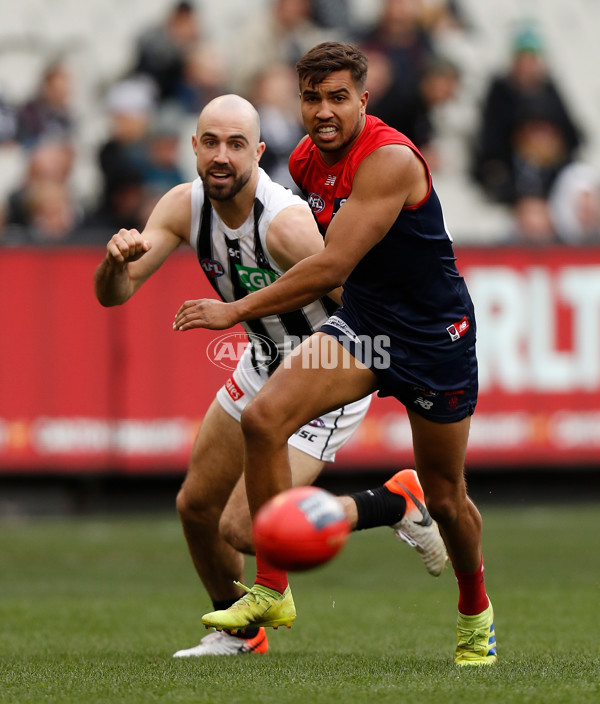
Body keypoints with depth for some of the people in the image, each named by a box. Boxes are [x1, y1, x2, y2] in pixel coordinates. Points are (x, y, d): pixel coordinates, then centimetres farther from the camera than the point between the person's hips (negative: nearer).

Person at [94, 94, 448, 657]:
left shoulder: (286, 224, -32)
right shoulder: (185, 205, -12)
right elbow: (114, 293, -16)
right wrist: (116, 258, -37)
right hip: (264, 364, 7)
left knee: (244, 528, -14)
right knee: (197, 505, 14)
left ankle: (396, 504, 4)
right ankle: (239, 632, 38)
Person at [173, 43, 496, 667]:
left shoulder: (389, 160, -26)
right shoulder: (305, 160, -2)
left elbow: (332, 266, -32)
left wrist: (238, 310, -30)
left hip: (435, 334, -6)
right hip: (360, 321, 6)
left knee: (444, 497, 7)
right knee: (263, 417, -19)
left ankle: (476, 613, 37)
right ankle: (272, 591, -12)